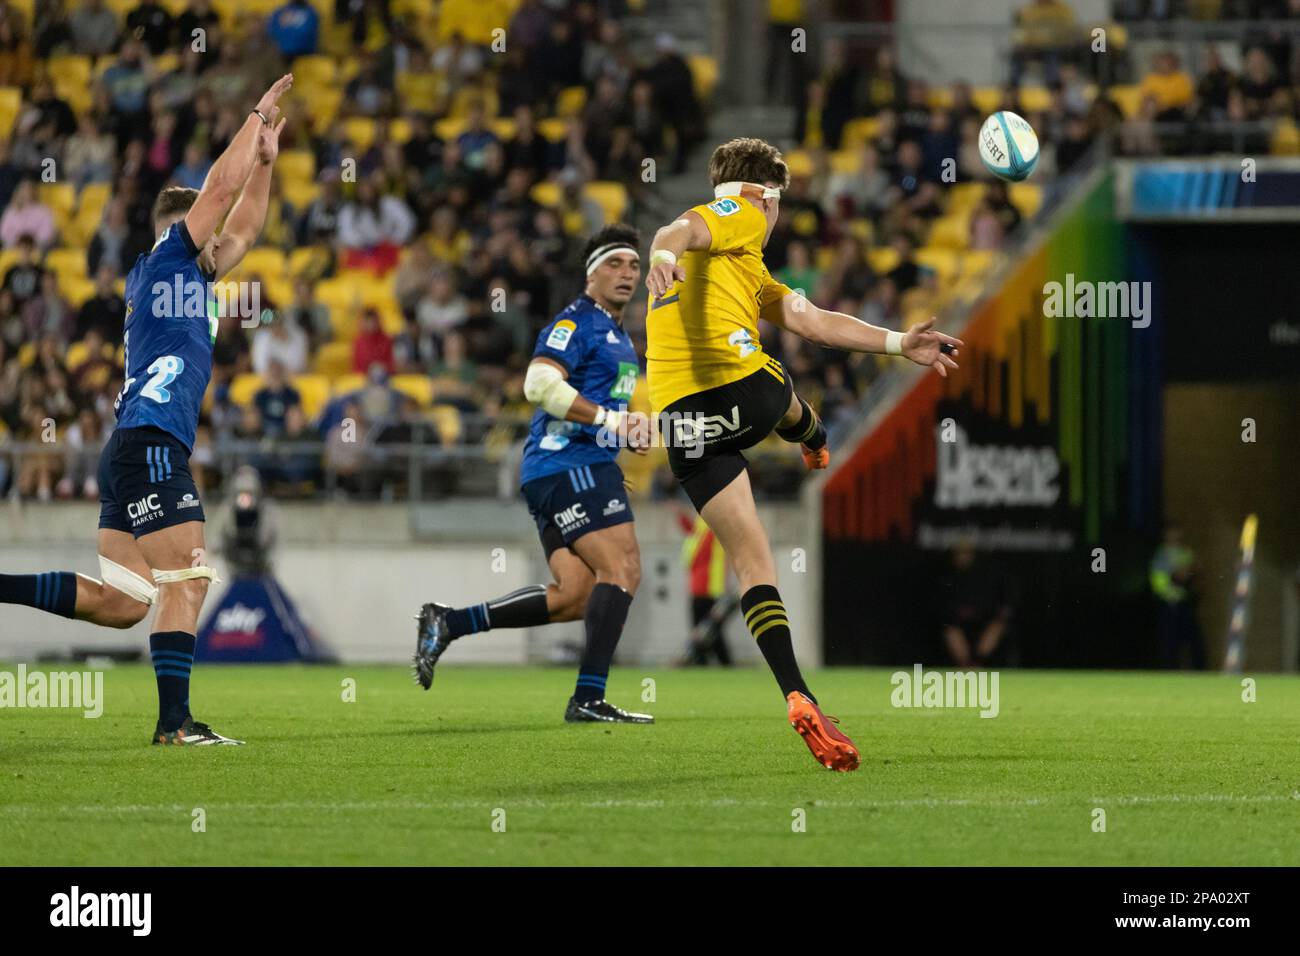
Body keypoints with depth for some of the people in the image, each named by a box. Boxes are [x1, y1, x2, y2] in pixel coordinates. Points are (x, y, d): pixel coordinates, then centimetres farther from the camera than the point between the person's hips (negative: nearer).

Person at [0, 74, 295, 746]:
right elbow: (221, 187, -3)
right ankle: (174, 720, -16)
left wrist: (265, 159, 29)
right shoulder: (163, 259, 1)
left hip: (133, 453, 10)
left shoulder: (192, 274, 24)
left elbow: (243, 226, 36)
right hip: (150, 445, -10)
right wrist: (255, 120, 7)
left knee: (119, 601, 5)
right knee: (187, 579, -13)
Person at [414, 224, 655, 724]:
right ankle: (589, 698, -20)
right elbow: (540, 383, -21)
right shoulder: (576, 323, -7)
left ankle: (447, 623, 7)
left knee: (573, 596, 2)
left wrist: (633, 430, 17)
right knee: (622, 568, -17)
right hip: (567, 463, -10)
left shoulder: (619, 338, 25)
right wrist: (607, 418, -23)